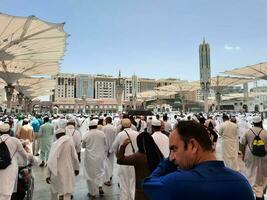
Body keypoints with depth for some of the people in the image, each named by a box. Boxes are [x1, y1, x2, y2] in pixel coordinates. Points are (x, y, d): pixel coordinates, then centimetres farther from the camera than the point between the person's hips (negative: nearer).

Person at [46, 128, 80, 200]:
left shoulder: (55, 144, 1)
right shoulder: (69, 141, -4)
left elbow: (50, 160, -1)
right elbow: (74, 156, -4)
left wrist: (48, 174, 4)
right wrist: (76, 168, 9)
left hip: (56, 171, 3)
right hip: (66, 170, -3)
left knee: (54, 190, 24)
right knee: (67, 191, 2)